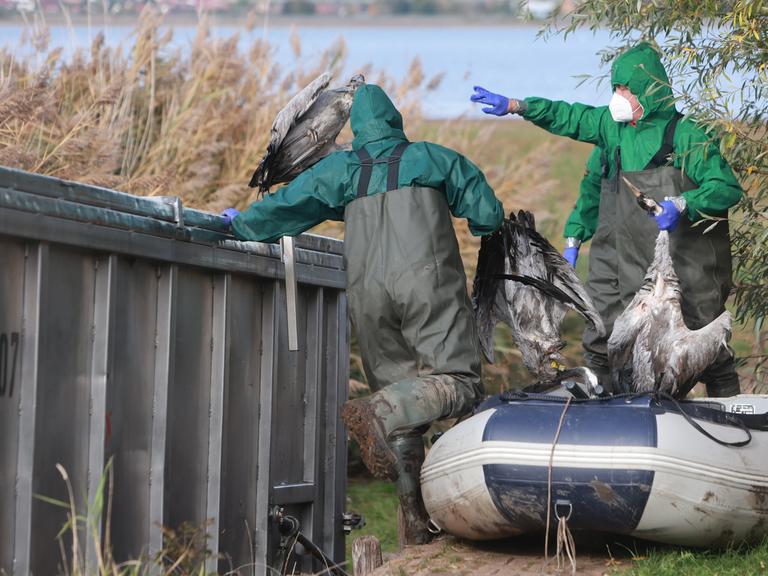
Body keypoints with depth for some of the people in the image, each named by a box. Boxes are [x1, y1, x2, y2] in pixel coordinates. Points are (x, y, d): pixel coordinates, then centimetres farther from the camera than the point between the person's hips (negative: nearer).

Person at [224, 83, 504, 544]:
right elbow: (489, 215, 14)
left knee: (400, 390, 8)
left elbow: (284, 207, 16)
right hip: (428, 280, -3)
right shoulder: (435, 158, 15)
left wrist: (240, 224, 35)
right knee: (458, 382, -10)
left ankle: (415, 517, -2)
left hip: (367, 290, 3)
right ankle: (378, 412, -38)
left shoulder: (340, 169, 17)